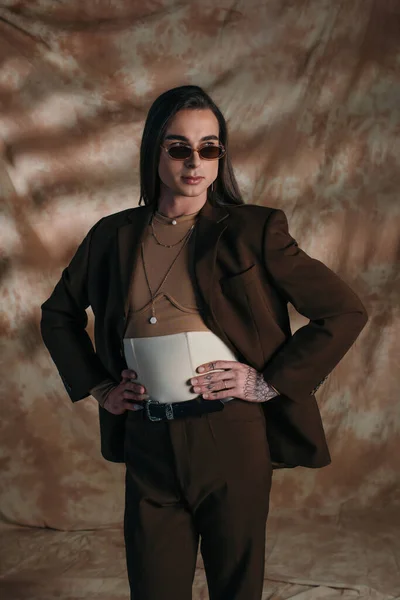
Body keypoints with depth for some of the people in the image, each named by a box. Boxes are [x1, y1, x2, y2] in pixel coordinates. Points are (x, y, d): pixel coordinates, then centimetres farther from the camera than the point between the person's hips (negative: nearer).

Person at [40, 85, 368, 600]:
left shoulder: (253, 230, -5)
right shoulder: (114, 236, 5)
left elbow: (346, 312, -5)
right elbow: (58, 314, 20)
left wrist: (270, 383, -9)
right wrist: (96, 386, 9)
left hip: (232, 439, -2)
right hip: (148, 444, 2)